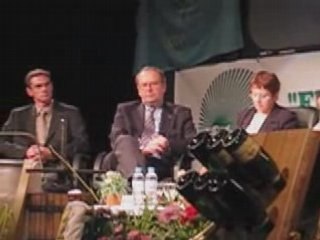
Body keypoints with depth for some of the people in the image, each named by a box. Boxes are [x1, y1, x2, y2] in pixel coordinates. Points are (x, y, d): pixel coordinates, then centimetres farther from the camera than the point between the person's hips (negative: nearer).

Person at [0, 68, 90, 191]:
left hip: (58, 173, -3)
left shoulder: (71, 113, 11)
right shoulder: (18, 115, 18)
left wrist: (51, 153, -11)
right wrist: (25, 152, -9)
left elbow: (82, 145, 1)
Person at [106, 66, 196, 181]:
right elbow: (116, 139, 5)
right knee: (125, 141, -35)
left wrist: (169, 145, -15)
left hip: (163, 165, -2)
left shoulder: (181, 113, 19)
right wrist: (142, 148, -15)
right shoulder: (125, 110, 21)